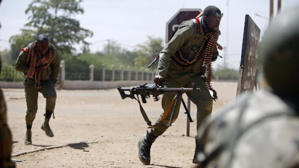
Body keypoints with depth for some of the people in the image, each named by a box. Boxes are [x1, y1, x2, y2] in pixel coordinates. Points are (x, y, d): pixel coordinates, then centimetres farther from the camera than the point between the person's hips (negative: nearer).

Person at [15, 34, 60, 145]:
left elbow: (56, 66, 4)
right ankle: (28, 132, 19)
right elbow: (18, 66, -13)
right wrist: (34, 70, -24)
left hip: (45, 80, 1)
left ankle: (46, 124, -16)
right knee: (32, 109, -4)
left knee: (52, 96, -29)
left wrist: (53, 82, 5)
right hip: (31, 81, -1)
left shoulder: (52, 51, -14)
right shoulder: (28, 51, -21)